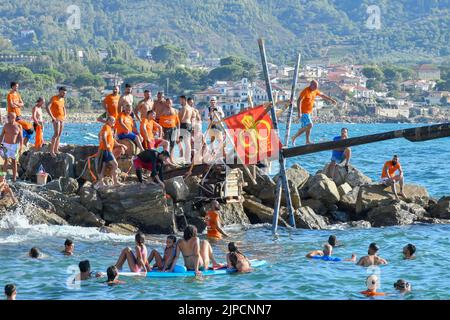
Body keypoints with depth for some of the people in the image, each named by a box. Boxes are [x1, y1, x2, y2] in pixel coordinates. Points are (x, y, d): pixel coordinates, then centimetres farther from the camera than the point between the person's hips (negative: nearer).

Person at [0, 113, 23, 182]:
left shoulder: (18, 126, -9)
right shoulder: (6, 125, -5)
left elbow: (21, 138, -6)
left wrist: (21, 148, -10)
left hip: (14, 146, -1)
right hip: (6, 145, 1)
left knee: (14, 162, 5)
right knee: (6, 161, -3)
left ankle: (14, 178, 12)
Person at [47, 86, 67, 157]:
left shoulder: (62, 100, 14)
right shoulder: (54, 98, -8)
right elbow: (48, 107, -18)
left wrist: (65, 116, 16)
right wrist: (52, 117, -20)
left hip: (62, 119, 8)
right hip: (56, 119, -8)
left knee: (59, 135, 5)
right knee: (56, 134, -18)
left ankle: (56, 150, 7)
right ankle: (51, 150, -18)